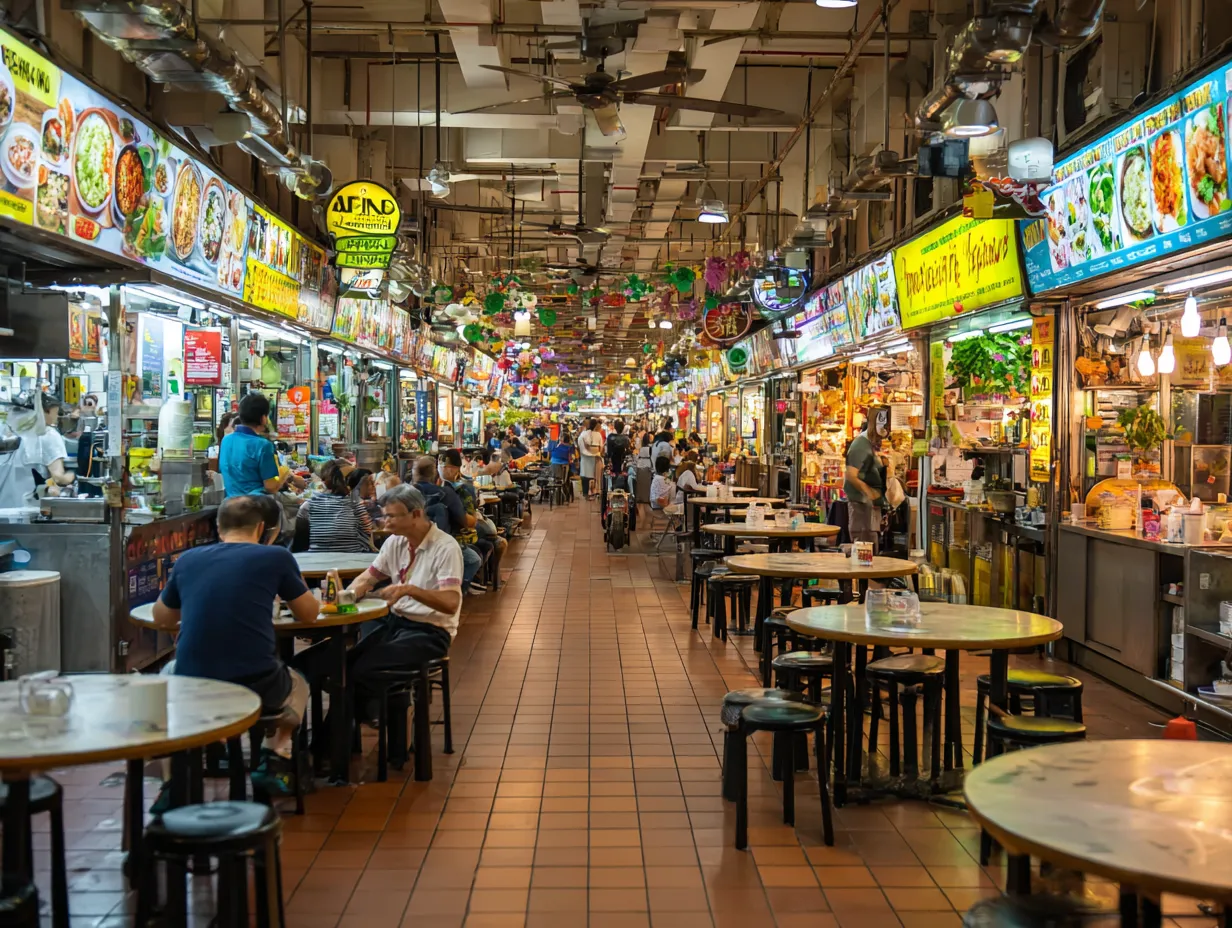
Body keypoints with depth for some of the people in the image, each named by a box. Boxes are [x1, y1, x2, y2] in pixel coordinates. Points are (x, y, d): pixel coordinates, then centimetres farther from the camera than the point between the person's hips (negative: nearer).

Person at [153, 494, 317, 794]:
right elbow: (309, 614, 10)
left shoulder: (188, 559, 8)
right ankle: (276, 757, 14)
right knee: (297, 684, 33)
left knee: (170, 671, 37)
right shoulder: (275, 557, -1)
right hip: (256, 687, -2)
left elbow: (161, 617, 23)